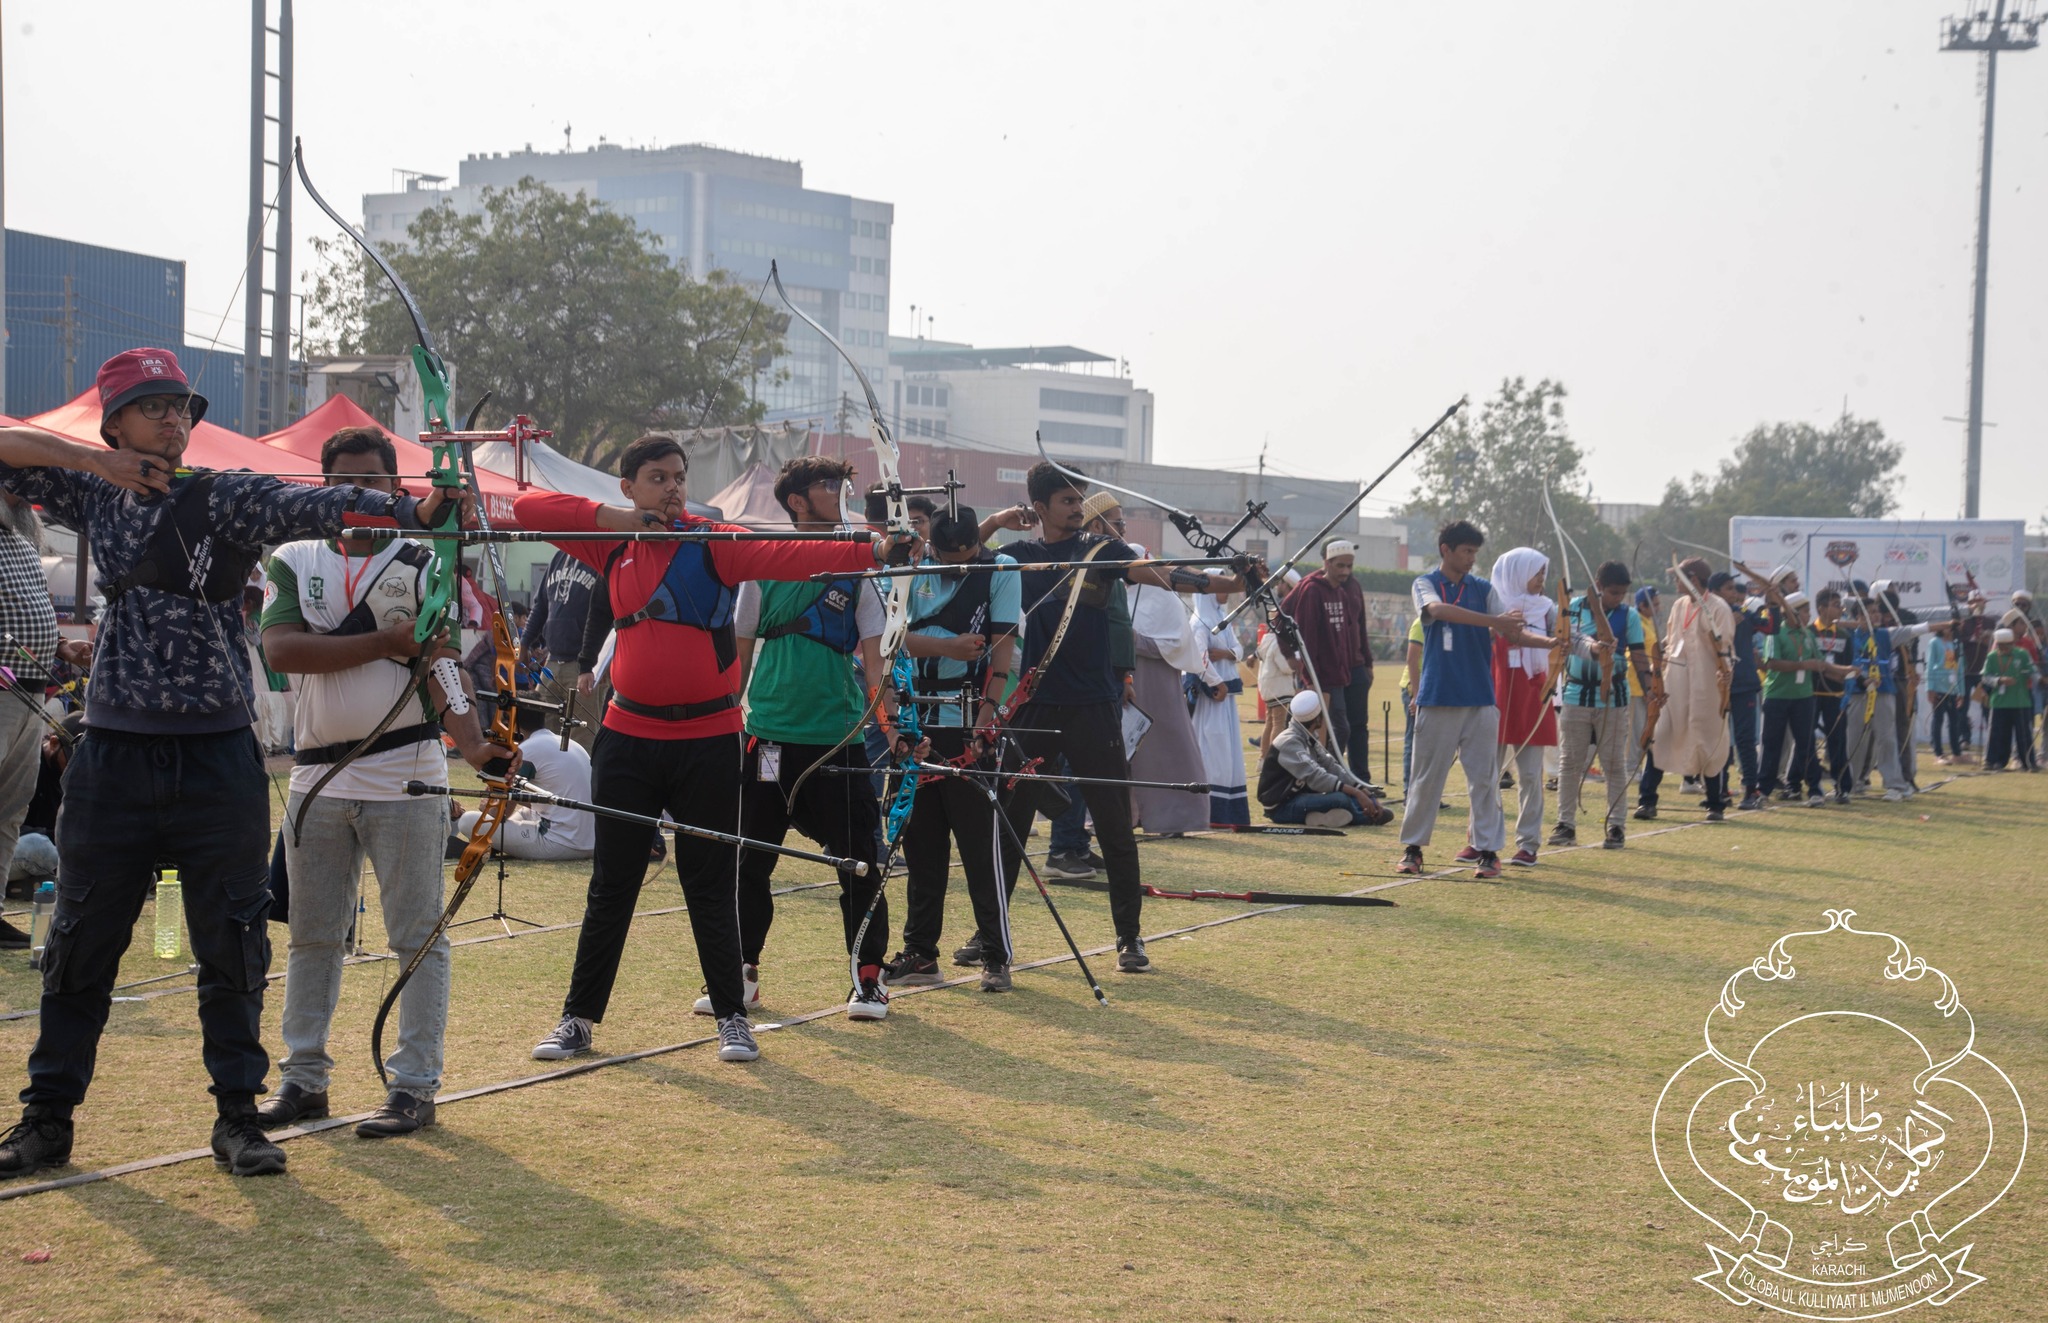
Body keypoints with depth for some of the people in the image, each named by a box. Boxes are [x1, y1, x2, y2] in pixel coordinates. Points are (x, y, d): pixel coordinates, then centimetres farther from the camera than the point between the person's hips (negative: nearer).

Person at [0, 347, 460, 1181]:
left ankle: (237, 1115, 15)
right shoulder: (97, 495, 9)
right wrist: (94, 461, -5)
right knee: (80, 945, 9)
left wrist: (414, 510, -38)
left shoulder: (227, 498, -3)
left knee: (232, 947, 3)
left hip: (216, 759, -2)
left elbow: (318, 507, -20)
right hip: (115, 758, 3)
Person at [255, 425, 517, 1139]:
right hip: (318, 777, 3)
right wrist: (385, 642, -18)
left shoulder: (426, 565, 0)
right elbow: (281, 647, -11)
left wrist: (472, 740, -28)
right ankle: (303, 1077, 21)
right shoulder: (294, 563, 7)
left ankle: (415, 1084, 5)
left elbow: (446, 665, -10)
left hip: (405, 776, -3)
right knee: (311, 937, 12)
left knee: (418, 934, -1)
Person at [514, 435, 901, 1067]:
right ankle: (579, 1017, 19)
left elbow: (788, 556, -19)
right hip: (629, 736, 3)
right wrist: (614, 518, -7)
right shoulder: (613, 545, 5)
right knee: (611, 885, 10)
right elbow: (527, 507, 4)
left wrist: (870, 551, -35)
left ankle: (731, 1014, 16)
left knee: (711, 887, 4)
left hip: (706, 739, -2)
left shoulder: (714, 542, -4)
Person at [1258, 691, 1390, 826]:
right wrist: (1357, 793, -34)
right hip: (1281, 807, -10)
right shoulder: (1290, 743, -21)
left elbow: (1332, 766, 6)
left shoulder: (1309, 738, 9)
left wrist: (1362, 791, -5)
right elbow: (1316, 778, -31)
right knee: (1341, 799, -27)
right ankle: (1372, 817, -7)